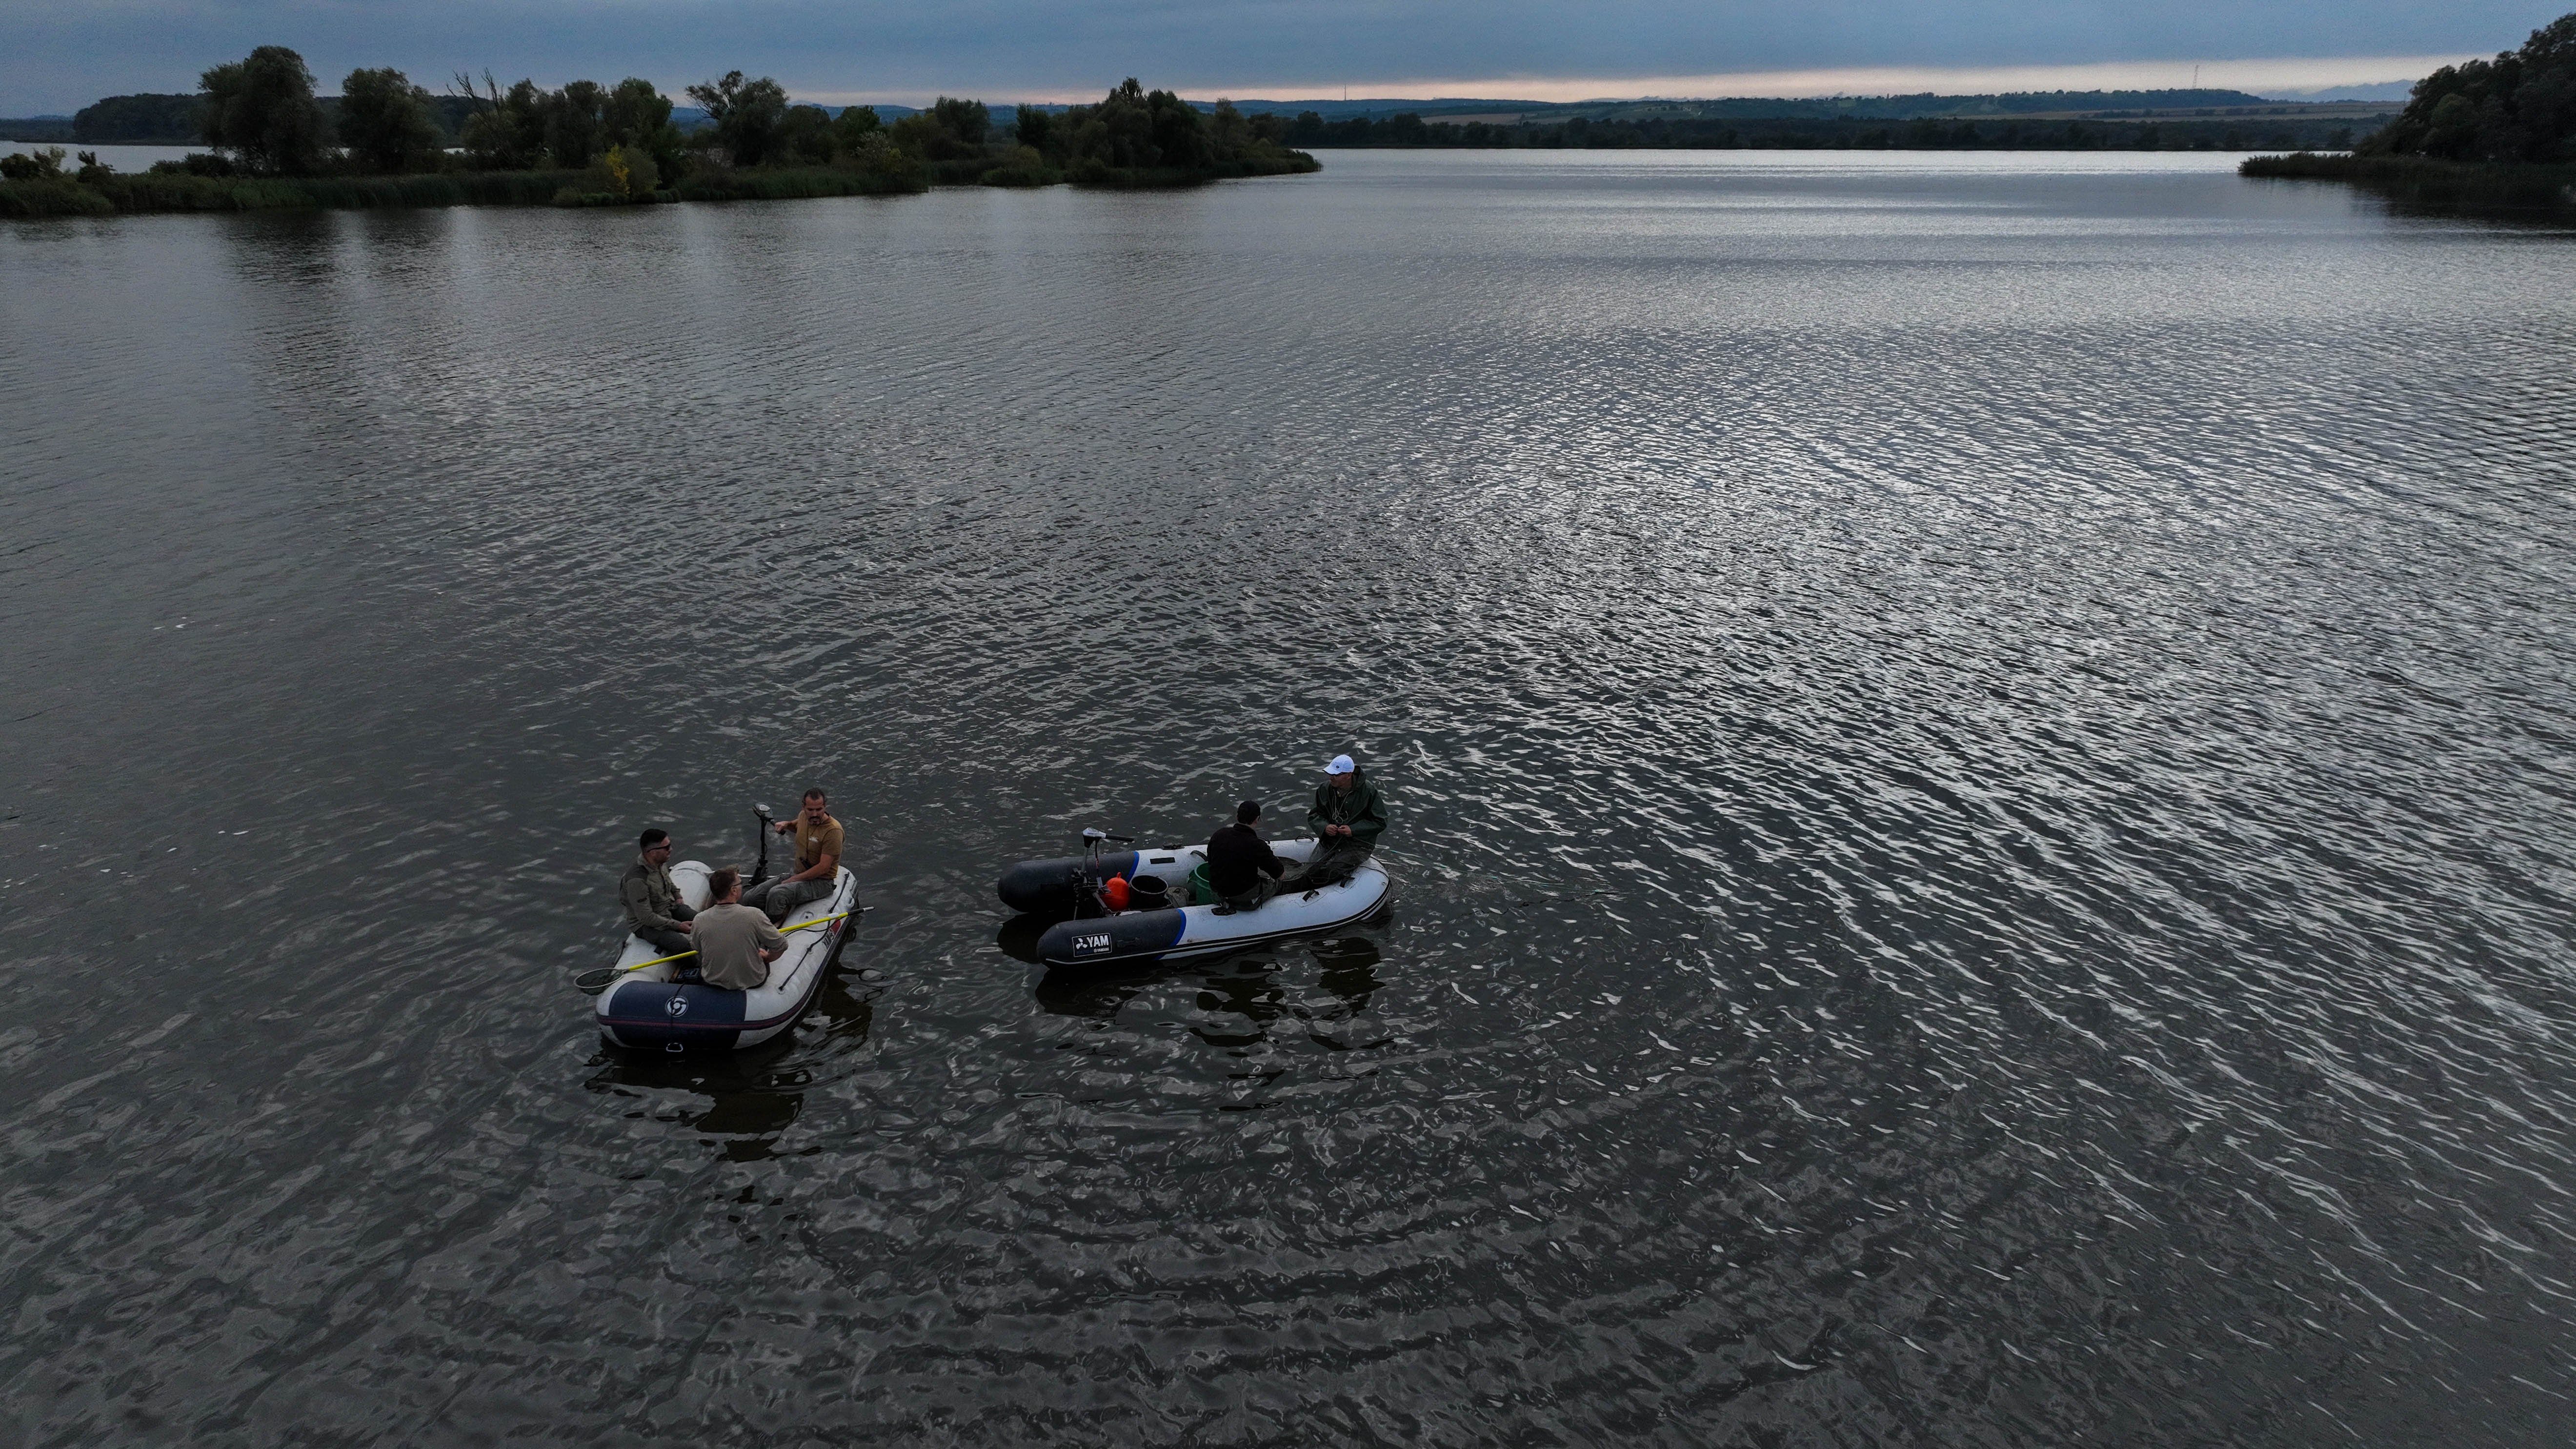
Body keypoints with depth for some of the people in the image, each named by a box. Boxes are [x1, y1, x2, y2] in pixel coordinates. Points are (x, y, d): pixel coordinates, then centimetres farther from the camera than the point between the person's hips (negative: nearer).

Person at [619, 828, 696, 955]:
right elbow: (646, 917, -26)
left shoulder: (661, 864, -4)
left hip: (670, 908, 8)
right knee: (683, 946, -30)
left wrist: (678, 897, 9)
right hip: (646, 925, -8)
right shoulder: (637, 880, -30)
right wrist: (677, 926, -23)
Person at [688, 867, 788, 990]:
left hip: (713, 982, 2)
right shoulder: (754, 916, -24)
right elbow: (782, 945, -12)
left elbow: (699, 956, 1)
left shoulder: (700, 920, -16)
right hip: (752, 982, -2)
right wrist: (767, 958, 9)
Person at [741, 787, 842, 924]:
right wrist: (787, 824, 8)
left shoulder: (833, 830, -22)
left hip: (821, 883, -8)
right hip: (799, 876, 8)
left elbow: (824, 867, -23)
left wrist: (793, 880, -17)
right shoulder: (803, 816, 2)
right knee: (750, 898, -3)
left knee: (776, 894, -34)